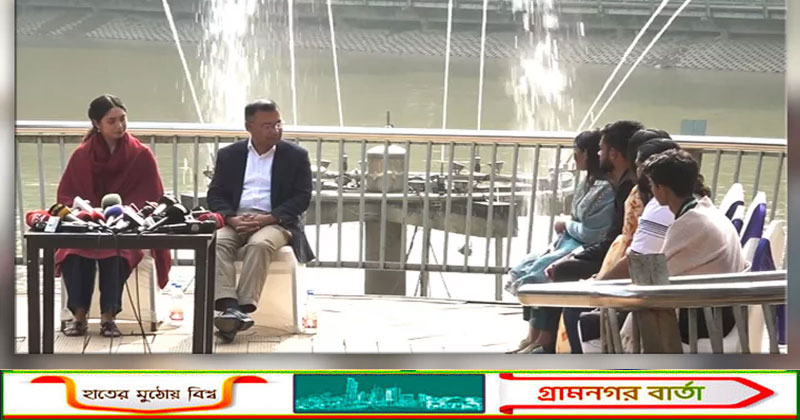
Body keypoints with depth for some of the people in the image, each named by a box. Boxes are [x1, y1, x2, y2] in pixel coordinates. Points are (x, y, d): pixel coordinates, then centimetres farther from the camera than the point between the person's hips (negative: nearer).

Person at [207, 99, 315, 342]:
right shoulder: (229, 155, 15)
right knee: (216, 242, -30)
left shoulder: (296, 156, 9)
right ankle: (228, 307, -43)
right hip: (235, 219, 2)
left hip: (275, 222, -2)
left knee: (259, 244, -36)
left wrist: (266, 218, -15)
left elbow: (302, 198, 0)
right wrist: (232, 218, -13)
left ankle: (244, 309, -42)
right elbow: (215, 194, 9)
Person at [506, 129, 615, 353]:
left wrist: (565, 225, -4)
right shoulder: (589, 182, 14)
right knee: (523, 269, 0)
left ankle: (537, 340, -9)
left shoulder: (607, 189, -18)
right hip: (569, 243, 11)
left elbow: (592, 233, -21)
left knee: (537, 272, -20)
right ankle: (533, 337, -5)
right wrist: (555, 244, 3)